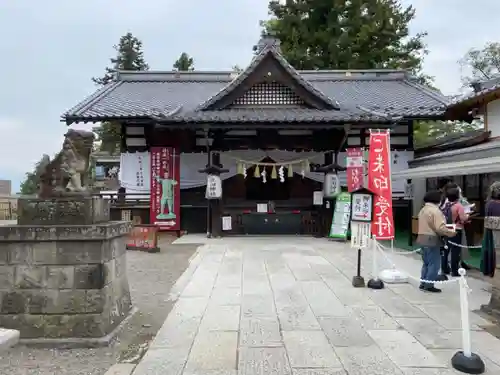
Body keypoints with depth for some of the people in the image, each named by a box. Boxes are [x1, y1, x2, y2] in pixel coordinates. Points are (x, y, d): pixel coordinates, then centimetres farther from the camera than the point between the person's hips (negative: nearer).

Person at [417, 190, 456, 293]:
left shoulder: (423, 210, 13)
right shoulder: (435, 211, -17)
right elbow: (440, 228, -22)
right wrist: (451, 232, -8)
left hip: (423, 239, 9)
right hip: (432, 240, -9)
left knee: (426, 263, 17)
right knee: (434, 264, -1)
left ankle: (423, 284, 20)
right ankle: (429, 285, 2)